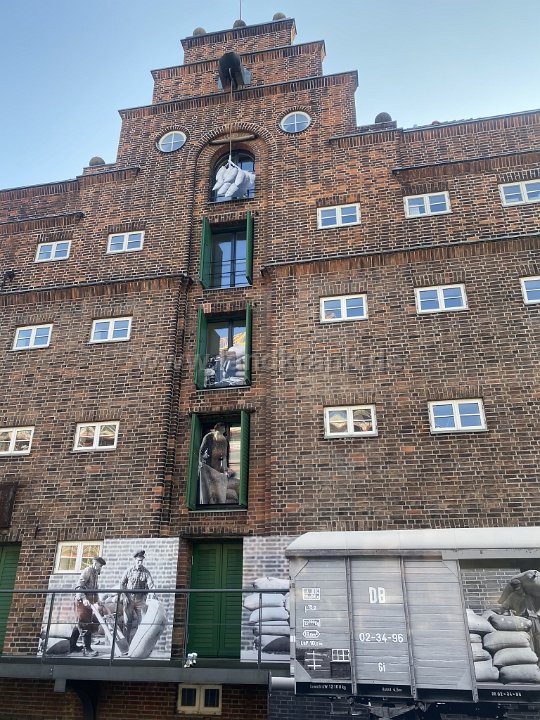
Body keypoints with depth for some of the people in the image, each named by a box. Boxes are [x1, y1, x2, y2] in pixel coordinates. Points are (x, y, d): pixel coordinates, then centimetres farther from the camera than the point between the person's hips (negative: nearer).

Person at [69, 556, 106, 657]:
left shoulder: (95, 573, 16)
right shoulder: (88, 570, -12)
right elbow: (78, 586, -20)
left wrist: (97, 599, 15)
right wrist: (84, 599, -28)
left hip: (89, 600, 9)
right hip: (83, 600, -9)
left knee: (80, 624, 15)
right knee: (86, 624, -8)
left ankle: (72, 645, 24)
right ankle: (87, 649, -6)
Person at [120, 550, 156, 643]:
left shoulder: (146, 572, -4)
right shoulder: (129, 570, -1)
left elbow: (151, 584, -14)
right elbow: (122, 584, 6)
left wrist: (152, 594, -32)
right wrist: (125, 596, -4)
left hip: (140, 600, 0)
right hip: (129, 599, 0)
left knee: (140, 621, -2)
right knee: (127, 621, 4)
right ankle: (126, 641, 14)